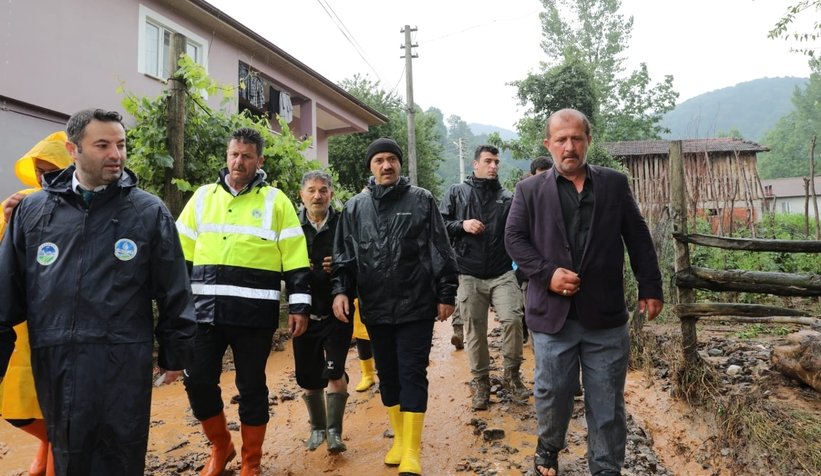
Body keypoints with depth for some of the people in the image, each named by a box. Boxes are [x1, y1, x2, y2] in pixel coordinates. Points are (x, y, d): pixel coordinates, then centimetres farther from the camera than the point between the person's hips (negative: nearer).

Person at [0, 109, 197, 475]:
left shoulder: (149, 211, -2)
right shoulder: (32, 210, 6)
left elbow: (173, 291, 0)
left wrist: (175, 353, 2)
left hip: (124, 362, -2)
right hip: (54, 362, 3)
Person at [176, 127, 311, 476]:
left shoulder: (275, 201, 2)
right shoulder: (203, 197, 11)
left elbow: (295, 258, -2)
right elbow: (181, 254, 13)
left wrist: (299, 306, -7)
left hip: (255, 313, -3)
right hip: (206, 309, 3)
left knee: (251, 386, 6)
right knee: (197, 381, 5)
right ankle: (221, 447, 31)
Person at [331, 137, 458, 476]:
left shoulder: (421, 200, -1)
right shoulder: (355, 207, 7)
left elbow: (441, 253, -1)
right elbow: (344, 256, 9)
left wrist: (446, 294, -2)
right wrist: (341, 289, -4)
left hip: (416, 307, -3)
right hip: (375, 309, 4)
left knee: (412, 375, -1)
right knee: (387, 375, 14)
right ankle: (399, 438, 31)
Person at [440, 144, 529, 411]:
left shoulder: (508, 198, 8)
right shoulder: (456, 193, 6)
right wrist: (462, 225, -12)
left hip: (502, 273, 0)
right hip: (469, 275, 0)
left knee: (512, 319, -15)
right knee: (475, 331, 6)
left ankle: (512, 374, 8)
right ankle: (481, 382, 24)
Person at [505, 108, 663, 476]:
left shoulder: (615, 184, 7)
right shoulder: (529, 190, 3)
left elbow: (638, 239, 8)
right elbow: (514, 238, -1)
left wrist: (650, 288, 4)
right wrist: (547, 273, -14)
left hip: (606, 315, 1)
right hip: (552, 313, 0)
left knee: (607, 404, 10)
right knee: (552, 394, 13)